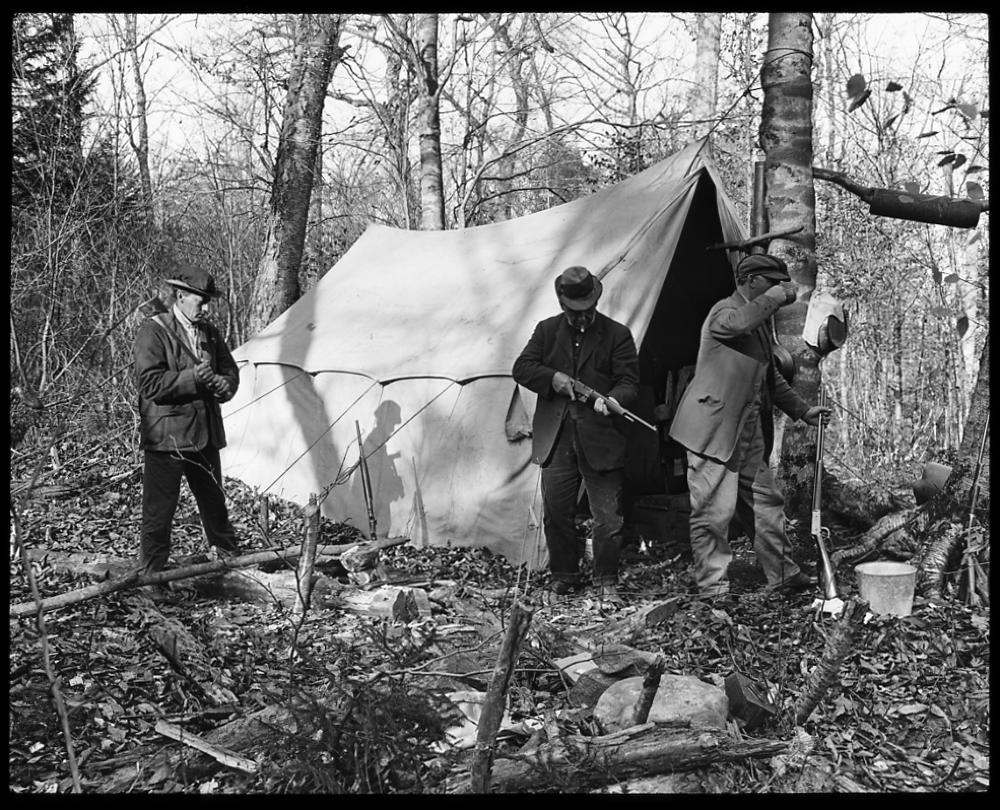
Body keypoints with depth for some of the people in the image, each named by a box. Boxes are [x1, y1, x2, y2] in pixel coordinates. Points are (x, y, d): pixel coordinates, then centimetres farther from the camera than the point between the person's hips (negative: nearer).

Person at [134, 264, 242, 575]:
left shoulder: (209, 332, 11)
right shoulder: (153, 331, -8)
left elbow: (230, 371, 17)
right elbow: (150, 383, -16)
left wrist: (223, 385, -5)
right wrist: (192, 378, -21)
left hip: (205, 433, 6)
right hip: (166, 436, -6)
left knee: (214, 501, 17)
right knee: (158, 511, -1)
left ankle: (231, 558, 31)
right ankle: (151, 573, 9)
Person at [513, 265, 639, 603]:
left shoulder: (617, 334, 2)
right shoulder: (547, 330, 10)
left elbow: (629, 382, -4)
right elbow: (522, 368, 7)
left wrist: (609, 399, -26)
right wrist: (552, 377, -12)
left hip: (601, 439, -2)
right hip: (556, 439, 2)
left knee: (607, 517, -2)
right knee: (555, 511, 6)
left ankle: (606, 581, 14)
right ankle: (564, 575, 25)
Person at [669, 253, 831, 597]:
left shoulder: (757, 322, 20)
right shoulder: (725, 311, -11)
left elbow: (770, 377, 28)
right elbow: (739, 323, -37)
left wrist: (802, 410, 21)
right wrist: (778, 294, -23)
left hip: (748, 435, 10)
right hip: (713, 430, -10)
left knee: (767, 504, 15)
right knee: (714, 511, -4)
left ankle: (783, 575, 26)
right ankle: (712, 587, 4)